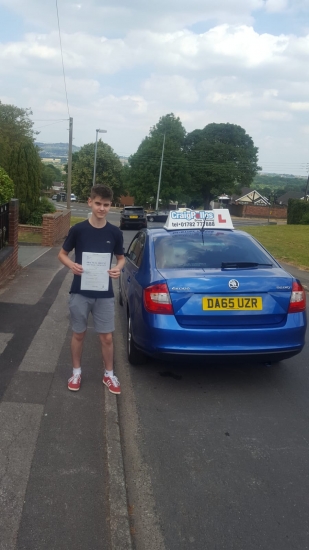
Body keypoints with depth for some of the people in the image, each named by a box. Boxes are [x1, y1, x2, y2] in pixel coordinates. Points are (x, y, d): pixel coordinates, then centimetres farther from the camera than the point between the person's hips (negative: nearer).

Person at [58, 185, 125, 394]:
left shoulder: (115, 233, -3)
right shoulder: (78, 230, -7)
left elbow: (121, 258, 10)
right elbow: (62, 254, 4)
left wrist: (118, 268, -13)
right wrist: (71, 265, -18)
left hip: (105, 294, 1)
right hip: (80, 292, -1)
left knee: (107, 337, 7)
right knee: (79, 334, 12)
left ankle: (109, 374, 27)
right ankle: (77, 371, 31)